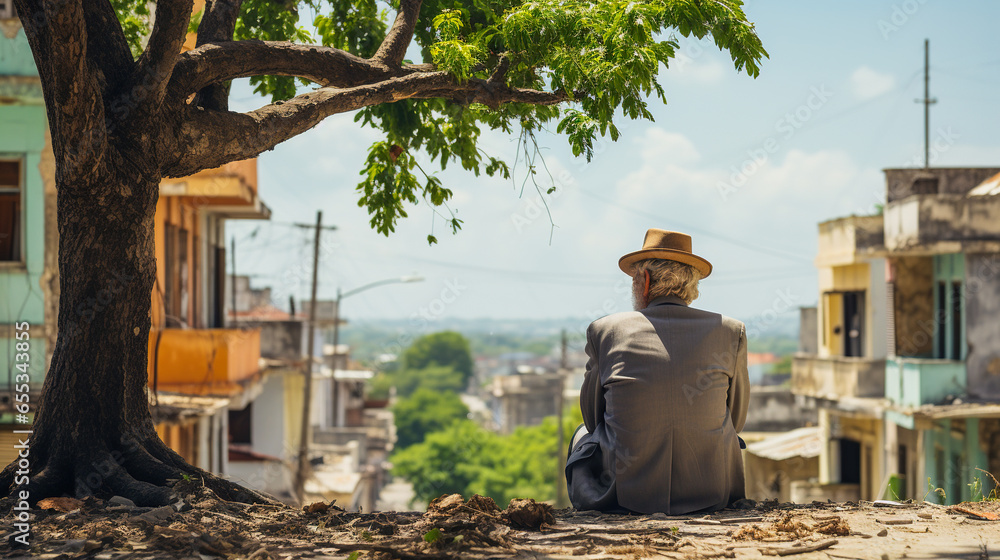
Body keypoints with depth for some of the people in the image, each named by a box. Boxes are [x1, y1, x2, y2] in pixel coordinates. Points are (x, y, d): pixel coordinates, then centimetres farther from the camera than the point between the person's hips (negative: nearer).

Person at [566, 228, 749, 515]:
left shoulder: (605, 330, -4)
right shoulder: (730, 331, -2)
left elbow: (593, 417, 8)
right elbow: (736, 419, 9)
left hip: (627, 494, -1)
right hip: (710, 494, 1)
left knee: (583, 435, 32)